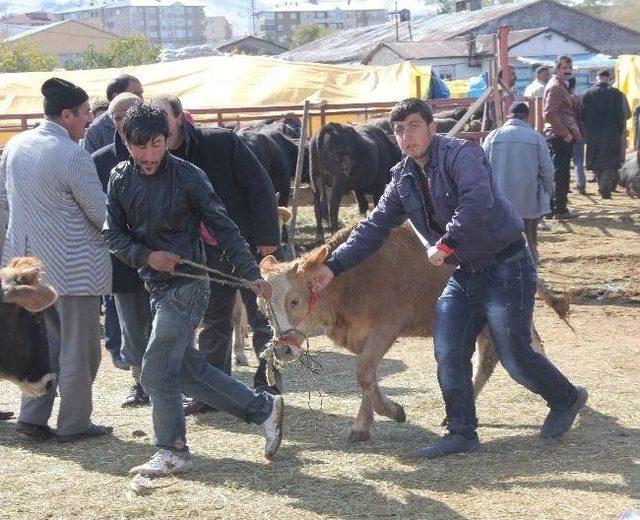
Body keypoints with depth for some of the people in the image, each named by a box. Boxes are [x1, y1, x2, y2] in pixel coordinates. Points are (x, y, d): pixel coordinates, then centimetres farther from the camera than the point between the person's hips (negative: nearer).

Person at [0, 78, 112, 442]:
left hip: (29, 258, 7)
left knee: (48, 339, 18)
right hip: (73, 265, -7)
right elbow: (100, 212, -13)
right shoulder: (73, 155, -18)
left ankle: (33, 416, 16)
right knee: (79, 347, 4)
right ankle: (74, 423, 11)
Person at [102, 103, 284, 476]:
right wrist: (145, 256, -12)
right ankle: (264, 407, 24)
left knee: (157, 372, -8)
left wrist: (252, 274, -10)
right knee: (188, 369, 12)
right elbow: (112, 232, 4)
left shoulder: (188, 177, -12)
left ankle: (173, 454, 6)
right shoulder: (121, 178, 3)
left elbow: (224, 228, -9)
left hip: (186, 285, -7)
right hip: (157, 287, 7)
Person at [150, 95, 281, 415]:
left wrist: (267, 237, -15)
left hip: (250, 245, -4)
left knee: (262, 319, 4)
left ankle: (268, 385, 17)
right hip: (208, 254, 4)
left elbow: (259, 186, -11)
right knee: (214, 324, 11)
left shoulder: (222, 142, -12)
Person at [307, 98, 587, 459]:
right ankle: (462, 433, 12)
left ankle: (566, 400, 25)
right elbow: (375, 227, 8)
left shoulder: (460, 154, -16)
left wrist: (445, 243, -33)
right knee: (448, 353, 0)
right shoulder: (403, 180, 7)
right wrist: (334, 266, 0)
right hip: (465, 273, 7)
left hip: (506, 267, -7)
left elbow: (478, 200, -33)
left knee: (515, 355, -1)